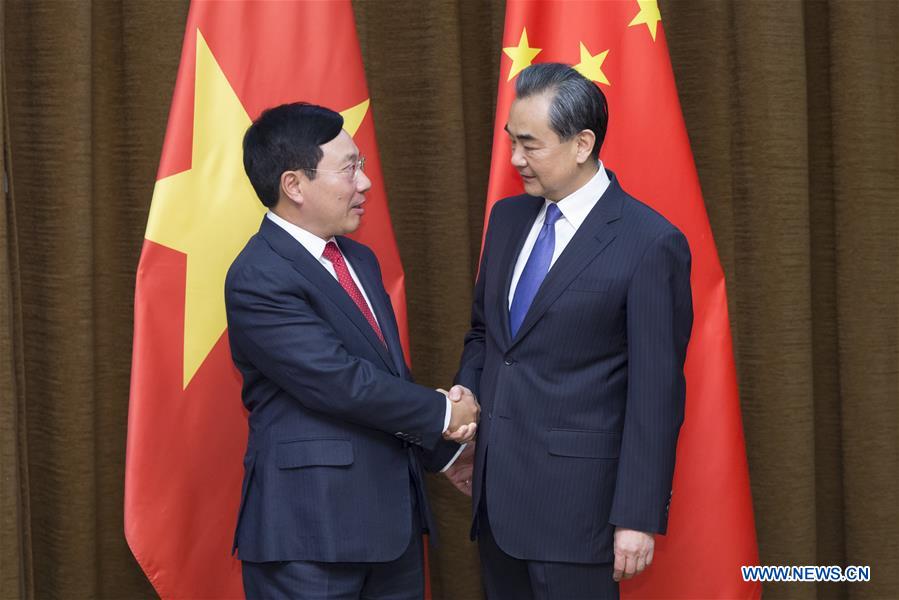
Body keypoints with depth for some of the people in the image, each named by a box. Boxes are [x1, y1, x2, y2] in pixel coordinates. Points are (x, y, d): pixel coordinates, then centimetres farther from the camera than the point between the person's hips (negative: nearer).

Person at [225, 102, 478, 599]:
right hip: (310, 527, -8)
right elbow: (342, 383, -20)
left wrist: (444, 445, -2)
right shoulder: (257, 279, -15)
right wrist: (442, 414, -8)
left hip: (392, 516, 8)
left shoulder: (360, 260, 14)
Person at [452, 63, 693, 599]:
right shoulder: (508, 218, 9)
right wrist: (463, 399, 2)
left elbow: (656, 393, -13)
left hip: (575, 498, -6)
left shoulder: (650, 243, -12)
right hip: (496, 491, 7)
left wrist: (639, 516, -14)